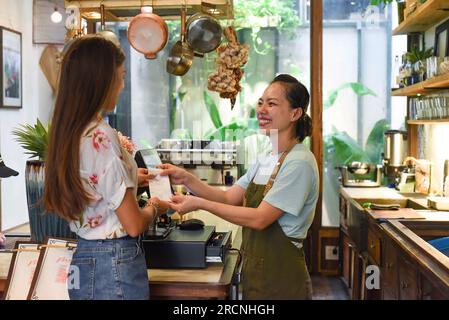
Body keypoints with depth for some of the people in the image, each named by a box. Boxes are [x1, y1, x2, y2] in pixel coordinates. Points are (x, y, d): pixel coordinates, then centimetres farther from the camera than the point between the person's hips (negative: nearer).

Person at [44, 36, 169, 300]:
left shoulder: (67, 132, 3)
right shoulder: (101, 136, -22)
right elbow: (134, 225, -19)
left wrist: (130, 180, 23)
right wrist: (154, 207, 0)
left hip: (84, 258, 8)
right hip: (116, 264, -8)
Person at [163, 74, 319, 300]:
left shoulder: (299, 162, -18)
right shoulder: (266, 160, 9)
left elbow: (259, 218, -21)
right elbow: (228, 198, 6)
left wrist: (200, 204, -19)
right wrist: (186, 179, -6)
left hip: (280, 277, -8)